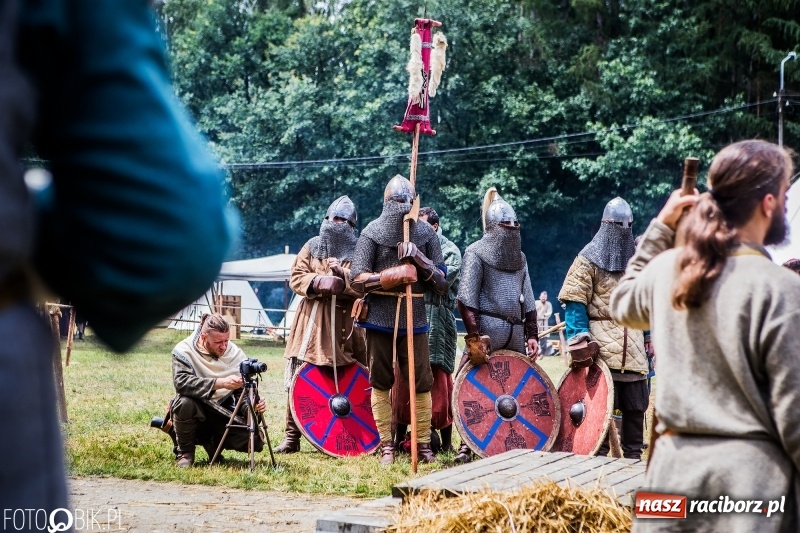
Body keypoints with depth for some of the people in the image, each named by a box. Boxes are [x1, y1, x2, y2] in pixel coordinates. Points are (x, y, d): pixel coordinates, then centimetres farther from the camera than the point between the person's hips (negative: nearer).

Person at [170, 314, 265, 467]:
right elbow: (181, 382, -34)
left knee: (255, 441, -18)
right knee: (185, 402, -38)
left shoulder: (236, 354, -5)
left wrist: (253, 405, -27)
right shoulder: (183, 351, -16)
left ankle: (214, 442, 14)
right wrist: (220, 383, -42)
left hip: (223, 413, 3)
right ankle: (184, 452, -10)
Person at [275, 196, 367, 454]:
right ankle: (292, 435, 2)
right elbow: (296, 278, 7)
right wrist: (318, 282, -11)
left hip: (346, 322, -1)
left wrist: (344, 277, -17)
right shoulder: (313, 246, 12)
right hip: (312, 319, 1)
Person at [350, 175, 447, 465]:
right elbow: (358, 278, -8)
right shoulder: (372, 232, -1)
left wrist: (420, 260, -14)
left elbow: (443, 284, 2)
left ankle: (423, 444, 9)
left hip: (414, 318, 1)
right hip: (379, 319, -1)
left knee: (421, 383, 0)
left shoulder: (427, 234, 4)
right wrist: (394, 276, -18)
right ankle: (386, 445, 13)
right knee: (381, 383, 5)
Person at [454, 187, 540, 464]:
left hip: (515, 332, 7)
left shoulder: (518, 257, 19)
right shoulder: (476, 253, -2)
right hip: (488, 330, -6)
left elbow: (528, 300, 20)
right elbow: (466, 299, -10)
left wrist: (531, 334, 10)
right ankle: (466, 446, -6)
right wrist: (474, 336, -18)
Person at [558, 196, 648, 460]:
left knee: (636, 404, 8)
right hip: (601, 345, -5)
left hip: (633, 347, 5)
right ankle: (598, 454, 3)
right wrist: (580, 338, -16)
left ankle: (634, 455, 17)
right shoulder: (588, 260, 0)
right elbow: (575, 302, -6)